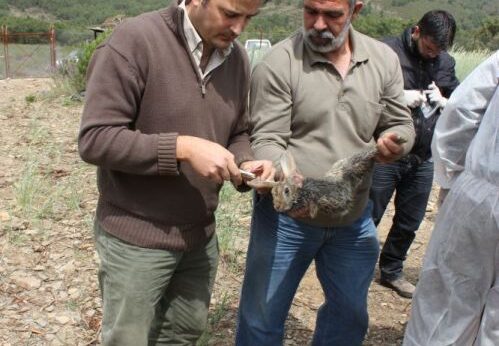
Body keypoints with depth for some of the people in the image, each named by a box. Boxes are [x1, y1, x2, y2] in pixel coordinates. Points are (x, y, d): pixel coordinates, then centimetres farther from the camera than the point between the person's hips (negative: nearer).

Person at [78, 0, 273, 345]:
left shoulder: (237, 58, 1)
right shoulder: (135, 40, -19)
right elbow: (95, 139, -21)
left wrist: (245, 163, -11)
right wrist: (184, 148, -28)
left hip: (200, 236, 6)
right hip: (136, 238, -5)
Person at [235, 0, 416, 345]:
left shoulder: (384, 60, 1)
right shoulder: (278, 63, -13)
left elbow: (401, 123, 8)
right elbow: (267, 140, -15)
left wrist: (393, 142, -15)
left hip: (354, 219, 5)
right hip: (287, 215, -4)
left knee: (350, 316, 22)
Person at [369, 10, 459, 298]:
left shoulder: (446, 62, 7)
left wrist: (443, 101, -7)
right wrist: (400, 97, -21)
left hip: (423, 159, 5)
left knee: (409, 222, 15)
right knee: (369, 218, 7)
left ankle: (392, 271, 35)